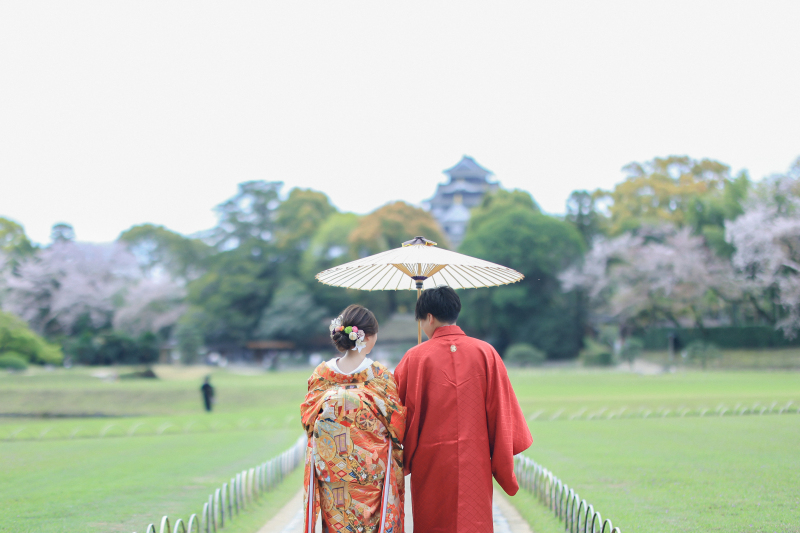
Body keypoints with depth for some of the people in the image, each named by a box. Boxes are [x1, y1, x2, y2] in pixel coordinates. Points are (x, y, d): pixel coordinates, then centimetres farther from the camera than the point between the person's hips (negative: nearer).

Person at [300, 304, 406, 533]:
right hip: (372, 469, -3)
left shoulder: (321, 373, -3)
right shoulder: (380, 376, -12)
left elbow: (307, 419, 5)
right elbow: (397, 424, -6)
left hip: (330, 473, 3)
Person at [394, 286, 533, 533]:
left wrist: (405, 460, 13)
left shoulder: (415, 357, -6)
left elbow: (403, 413, -1)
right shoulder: (486, 353, -1)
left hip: (430, 462, -1)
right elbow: (501, 411, 1)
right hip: (476, 462, 1)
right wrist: (504, 467, 9)